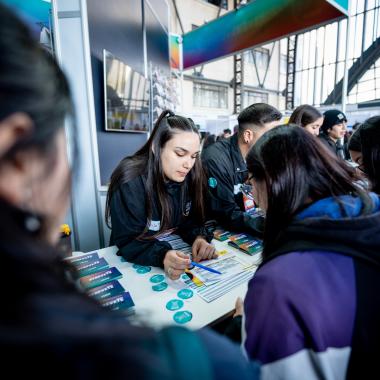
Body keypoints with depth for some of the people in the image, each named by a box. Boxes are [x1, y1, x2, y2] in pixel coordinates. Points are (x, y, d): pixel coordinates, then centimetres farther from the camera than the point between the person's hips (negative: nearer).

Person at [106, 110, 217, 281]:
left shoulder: (190, 176, -7)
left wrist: (199, 238, -21)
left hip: (175, 250, 4)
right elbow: (128, 241, -22)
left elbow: (191, 219, -1)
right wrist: (162, 256, -39)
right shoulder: (130, 181, -23)